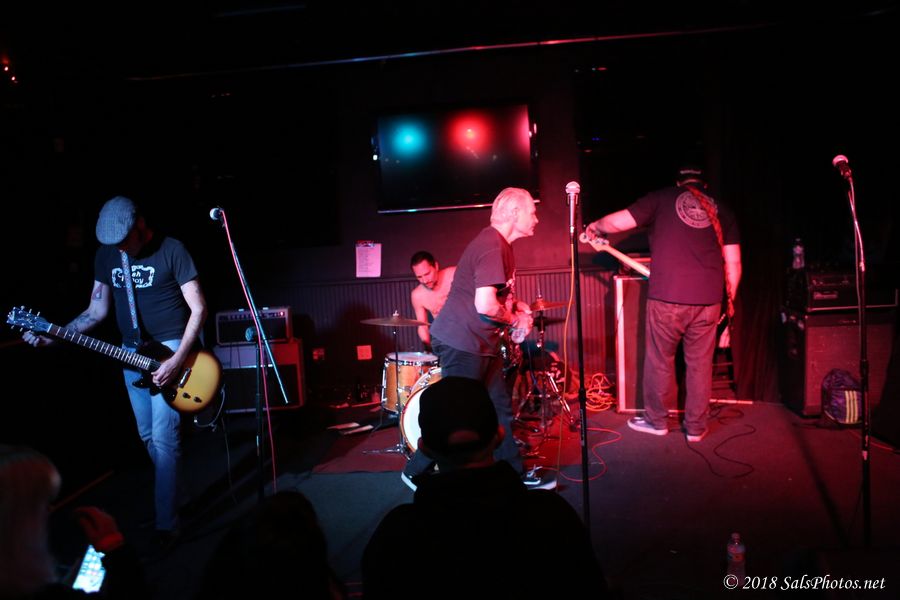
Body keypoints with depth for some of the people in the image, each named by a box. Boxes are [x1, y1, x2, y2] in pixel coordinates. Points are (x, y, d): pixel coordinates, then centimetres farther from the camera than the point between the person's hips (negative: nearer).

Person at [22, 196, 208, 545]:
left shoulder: (171, 250, -13)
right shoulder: (106, 255, 4)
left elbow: (198, 309, -13)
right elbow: (97, 310, 11)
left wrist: (177, 360, -20)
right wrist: (53, 336, -3)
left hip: (171, 348, -6)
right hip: (132, 353, 6)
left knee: (164, 438, -9)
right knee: (148, 435, 13)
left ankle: (166, 523, -1)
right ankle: (170, 494, 31)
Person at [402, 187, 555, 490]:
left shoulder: (499, 244, 13)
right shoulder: (491, 245, -20)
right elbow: (485, 305, -28)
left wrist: (516, 306, 9)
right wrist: (515, 320, -10)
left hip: (480, 342, 10)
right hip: (462, 342, -10)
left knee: (501, 407, 13)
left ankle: (514, 472, 24)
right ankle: (416, 472, 18)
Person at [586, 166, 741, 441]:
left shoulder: (662, 198, 5)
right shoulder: (722, 211, 13)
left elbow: (618, 222, 0)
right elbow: (733, 263, 9)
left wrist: (595, 226, 19)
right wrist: (730, 298, 21)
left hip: (667, 297, -3)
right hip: (708, 300, 3)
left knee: (659, 361, 12)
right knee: (700, 364, 13)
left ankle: (656, 420, 25)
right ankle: (696, 427, 22)